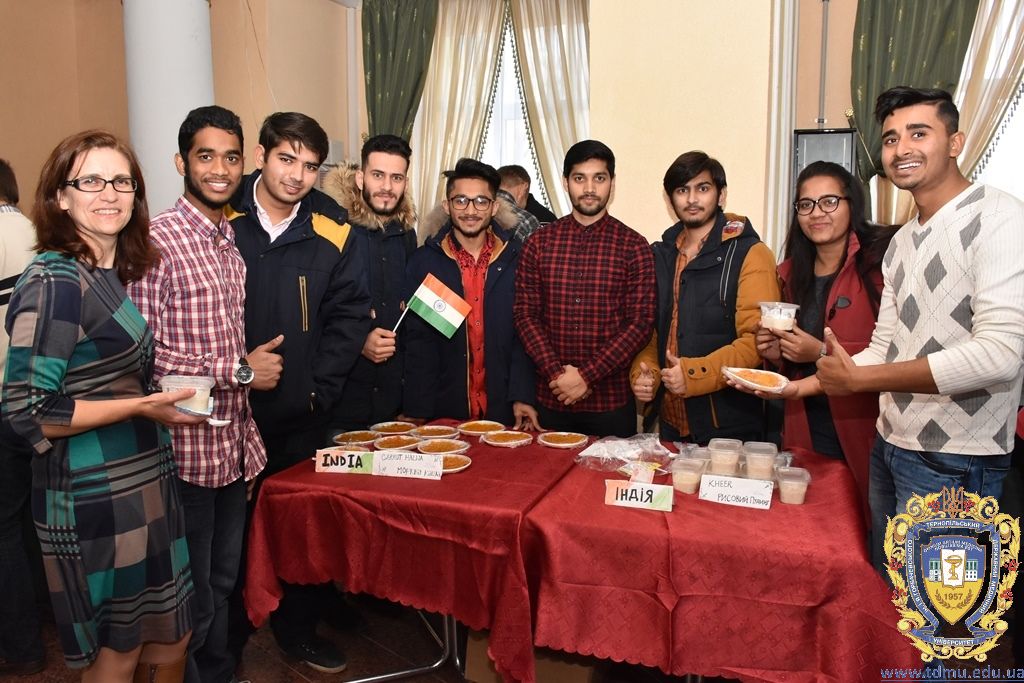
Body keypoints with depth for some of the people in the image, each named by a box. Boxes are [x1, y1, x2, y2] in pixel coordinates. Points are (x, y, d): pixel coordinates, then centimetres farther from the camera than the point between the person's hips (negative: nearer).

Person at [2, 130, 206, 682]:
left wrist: (168, 388, 8)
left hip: (144, 483, 8)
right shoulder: (54, 280, -17)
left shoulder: (118, 273, 9)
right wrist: (139, 406, -19)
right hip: (94, 497, -8)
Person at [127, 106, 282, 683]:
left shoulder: (233, 243, 10)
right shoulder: (158, 241, -15)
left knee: (224, 581, 22)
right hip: (186, 447, -7)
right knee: (193, 596, 10)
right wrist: (240, 369, -17)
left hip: (235, 442, 7)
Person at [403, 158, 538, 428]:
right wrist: (418, 413, -9)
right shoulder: (423, 261, -2)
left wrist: (523, 396, -9)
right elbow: (417, 340, -4)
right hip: (443, 410, 0)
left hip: (504, 409, 1)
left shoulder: (516, 259, 0)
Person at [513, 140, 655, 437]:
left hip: (612, 399, -1)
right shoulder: (538, 243, 3)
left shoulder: (634, 246, -3)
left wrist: (586, 377, -14)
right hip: (552, 398, 2)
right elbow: (525, 314, 1)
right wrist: (556, 373, -12)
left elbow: (641, 323, -7)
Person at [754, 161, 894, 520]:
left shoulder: (878, 262, -11)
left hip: (863, 435, -5)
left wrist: (821, 352, -21)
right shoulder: (791, 273, 10)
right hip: (806, 431, 5)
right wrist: (778, 354, 0)